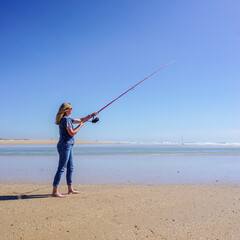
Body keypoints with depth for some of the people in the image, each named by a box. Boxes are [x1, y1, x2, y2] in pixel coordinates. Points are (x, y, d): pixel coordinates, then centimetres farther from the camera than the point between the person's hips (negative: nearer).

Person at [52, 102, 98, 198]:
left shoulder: (68, 119, 16)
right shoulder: (65, 119, -13)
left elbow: (81, 120, 26)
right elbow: (72, 133, -16)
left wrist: (91, 115, 25)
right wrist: (80, 126, -4)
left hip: (68, 146, 10)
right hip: (65, 145, -10)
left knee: (70, 168, 14)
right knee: (61, 168, -9)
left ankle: (70, 190, 23)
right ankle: (54, 192, -5)